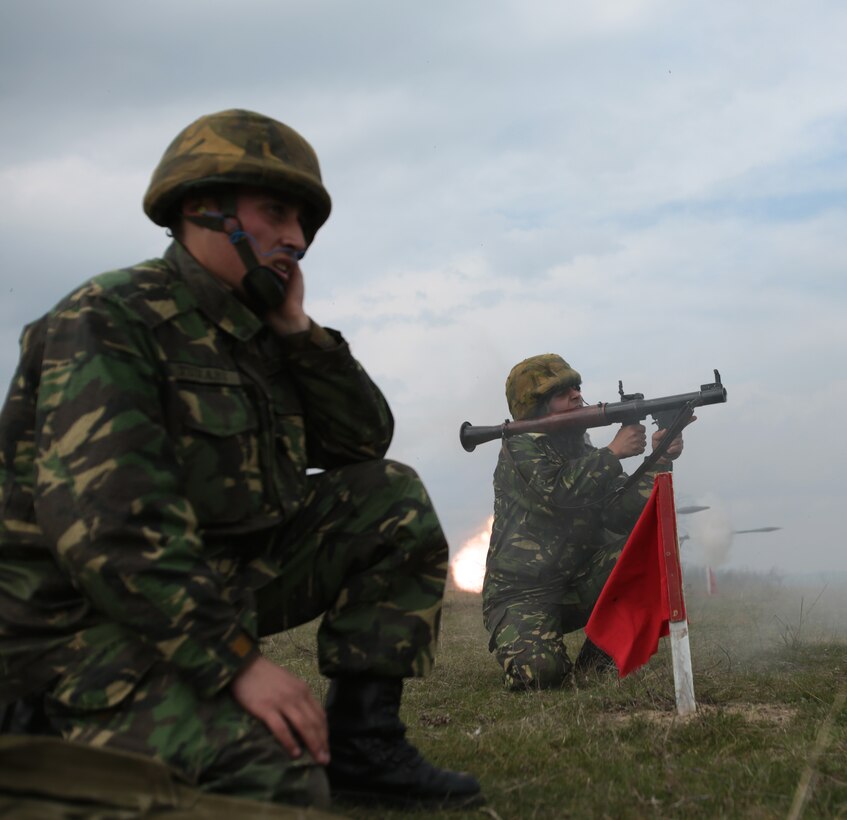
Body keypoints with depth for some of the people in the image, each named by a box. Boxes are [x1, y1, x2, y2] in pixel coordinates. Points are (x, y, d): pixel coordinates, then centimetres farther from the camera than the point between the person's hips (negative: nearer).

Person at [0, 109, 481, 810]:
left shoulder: (253, 331, 10)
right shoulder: (112, 320, -16)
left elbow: (366, 442, 12)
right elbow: (106, 524, -27)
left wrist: (298, 329, -2)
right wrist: (237, 659, -30)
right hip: (91, 626, -8)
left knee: (393, 500, 2)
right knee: (277, 784, -29)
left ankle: (362, 742, 1)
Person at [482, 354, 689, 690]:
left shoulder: (586, 455, 9)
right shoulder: (519, 449, -8)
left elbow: (622, 516, -5)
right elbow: (558, 491, -26)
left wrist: (660, 461, -16)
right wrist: (613, 452, -20)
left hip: (578, 588, 6)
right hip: (521, 595, -6)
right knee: (540, 671, -31)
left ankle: (597, 662, -6)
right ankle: (519, 645, 9)